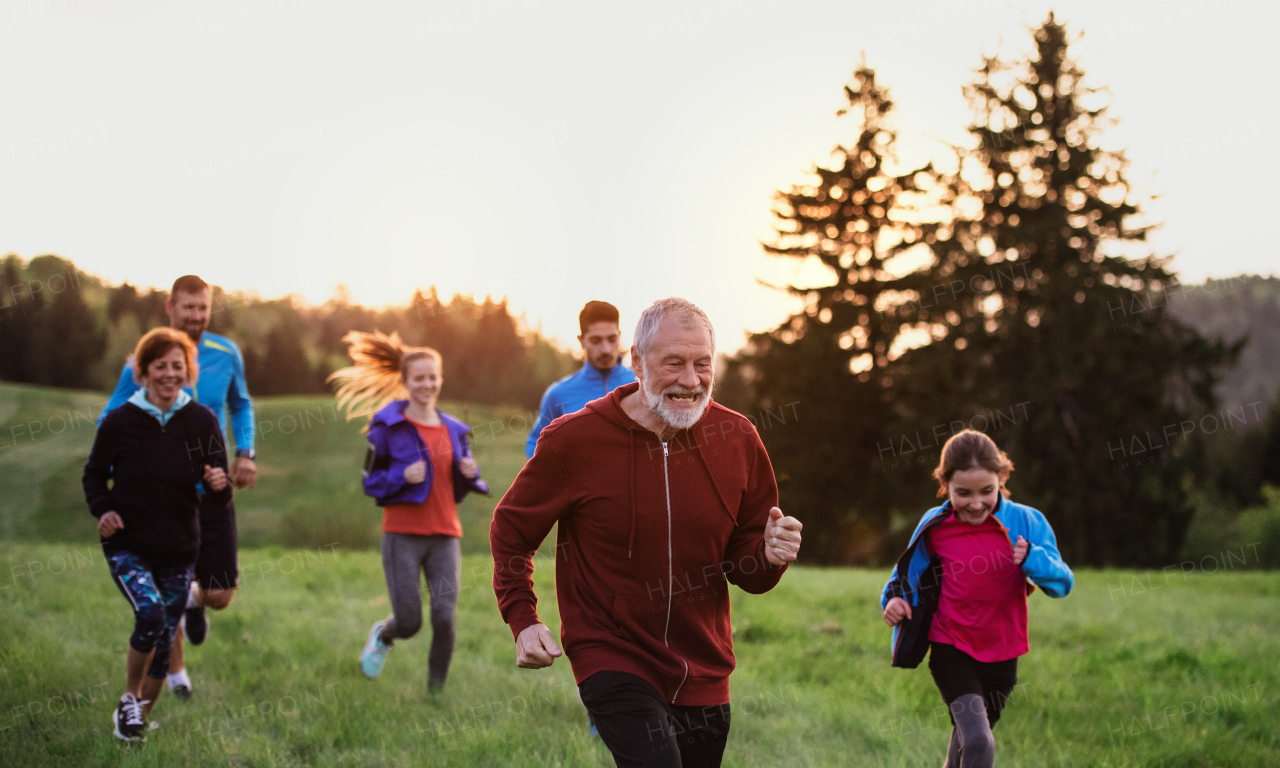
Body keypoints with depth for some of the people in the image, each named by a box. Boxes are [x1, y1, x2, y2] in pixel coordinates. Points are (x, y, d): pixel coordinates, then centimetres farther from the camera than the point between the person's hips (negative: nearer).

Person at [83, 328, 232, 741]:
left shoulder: (202, 421, -3)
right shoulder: (120, 421, -8)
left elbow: (218, 494, 1)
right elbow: (94, 474, 6)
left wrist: (219, 485, -22)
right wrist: (102, 509, -12)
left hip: (178, 549, 3)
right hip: (128, 545, -3)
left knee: (164, 641, 8)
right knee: (150, 614, -25)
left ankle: (138, 719, 30)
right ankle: (129, 699, -1)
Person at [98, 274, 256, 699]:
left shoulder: (226, 354, 0)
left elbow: (241, 405, 18)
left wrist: (246, 453, 4)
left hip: (212, 489, 2)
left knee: (220, 595, -1)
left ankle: (196, 600, 37)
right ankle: (176, 672, 28)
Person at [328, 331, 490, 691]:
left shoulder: (454, 430, 12)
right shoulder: (387, 426, -1)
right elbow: (371, 482, 0)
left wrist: (470, 474, -4)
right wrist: (403, 476, -18)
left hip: (445, 535, 3)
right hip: (403, 535, -3)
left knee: (445, 617, -10)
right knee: (408, 622, -4)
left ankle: (436, 692, 8)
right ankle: (382, 635, 34)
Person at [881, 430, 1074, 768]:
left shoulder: (1026, 522, -7)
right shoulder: (934, 527, -6)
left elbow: (1063, 583, -10)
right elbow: (909, 570, 10)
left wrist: (1032, 559, -29)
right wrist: (894, 598, -10)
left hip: (1002, 655, 2)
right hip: (951, 651, -2)